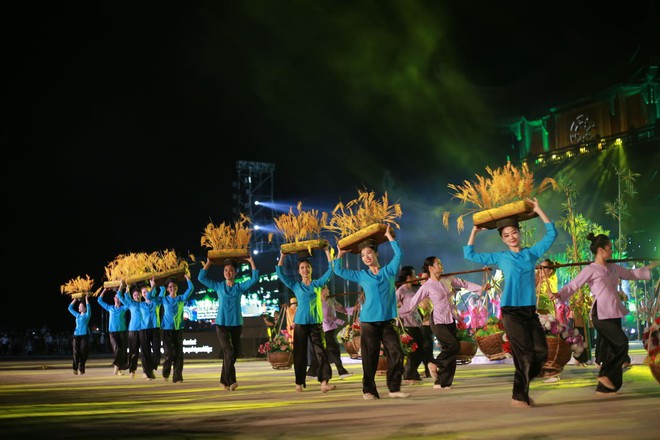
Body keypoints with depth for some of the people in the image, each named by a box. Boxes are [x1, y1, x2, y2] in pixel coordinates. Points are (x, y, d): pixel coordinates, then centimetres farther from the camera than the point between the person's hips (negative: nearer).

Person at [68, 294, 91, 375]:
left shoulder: (87, 315, 2)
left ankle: (81, 369, 2)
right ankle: (75, 368, -2)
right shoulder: (77, 315, 16)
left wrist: (86, 298, -13)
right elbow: (70, 308, 22)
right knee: (76, 353, -3)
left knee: (83, 353, -4)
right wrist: (75, 300, 17)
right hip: (76, 335, 5)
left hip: (84, 335, -5)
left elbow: (88, 307, -15)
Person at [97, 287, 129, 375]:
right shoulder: (110, 308, 13)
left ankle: (120, 368, 9)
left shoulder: (124, 308, 7)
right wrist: (104, 290, 13)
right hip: (113, 332, 0)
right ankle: (116, 366, -4)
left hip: (123, 331, 0)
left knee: (123, 350, -1)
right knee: (117, 348, -17)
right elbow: (100, 300, 17)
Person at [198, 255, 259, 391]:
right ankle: (231, 381, -15)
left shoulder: (240, 287, 5)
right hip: (221, 323, -2)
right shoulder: (218, 286, 6)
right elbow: (201, 278, 6)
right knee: (228, 352, -15)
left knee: (234, 353, 4)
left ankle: (224, 380, 18)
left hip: (236, 324, 2)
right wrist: (208, 263, 4)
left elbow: (255, 278, -4)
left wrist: (251, 262, -5)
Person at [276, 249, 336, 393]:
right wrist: (282, 257, 5)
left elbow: (331, 270, 3)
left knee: (321, 351, -9)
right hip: (300, 323, 0)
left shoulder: (318, 283, 7)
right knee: (300, 353, 4)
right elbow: (280, 273, 7)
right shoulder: (296, 286, 8)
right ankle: (299, 382, 14)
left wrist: (327, 252, 0)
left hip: (316, 322, 0)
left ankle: (324, 383, -15)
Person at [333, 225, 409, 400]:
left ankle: (394, 388, 3)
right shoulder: (361, 276, 10)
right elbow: (338, 271, 15)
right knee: (370, 358, 0)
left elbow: (398, 254, 2)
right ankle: (369, 390, 9)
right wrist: (340, 255, 17)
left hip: (387, 321, 1)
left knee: (396, 354, -7)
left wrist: (389, 235, 7)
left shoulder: (389, 271, 10)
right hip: (369, 322, -1)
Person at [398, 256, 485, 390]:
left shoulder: (448, 280, 4)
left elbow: (465, 284, 14)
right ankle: (435, 364, 7)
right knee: (454, 346, -16)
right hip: (438, 322, -6)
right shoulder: (426, 286, -11)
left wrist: (481, 288, 7)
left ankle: (442, 382, 13)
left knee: (448, 350, 5)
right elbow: (412, 303, -10)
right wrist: (396, 313, -16)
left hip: (451, 320, 6)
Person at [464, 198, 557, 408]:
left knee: (541, 352, 0)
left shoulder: (531, 253, 10)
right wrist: (474, 232, 8)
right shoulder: (500, 257, 6)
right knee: (524, 355, -6)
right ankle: (519, 396, 6)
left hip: (530, 310, 4)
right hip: (511, 311, -3)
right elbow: (469, 255, 10)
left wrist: (539, 211, 8)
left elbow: (551, 234, 11)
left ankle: (522, 387, 19)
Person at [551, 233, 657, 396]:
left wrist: (650, 267, 27)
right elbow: (573, 285, -10)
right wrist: (559, 294, -26)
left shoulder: (613, 268, 14)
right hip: (601, 314, -8)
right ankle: (605, 374, 0)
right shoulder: (590, 270, -7)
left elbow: (631, 274, 28)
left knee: (613, 348, 7)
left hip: (614, 313, 8)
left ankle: (605, 387, 12)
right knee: (622, 343, -14)